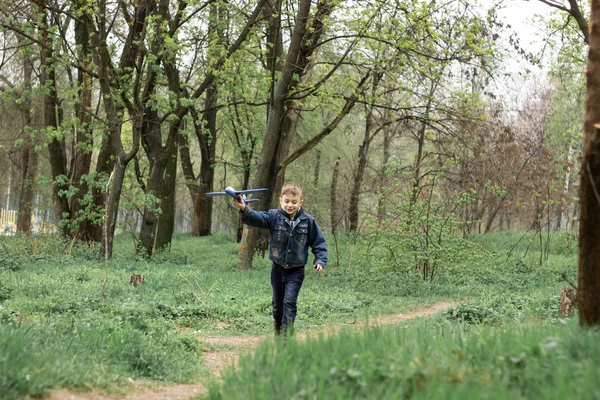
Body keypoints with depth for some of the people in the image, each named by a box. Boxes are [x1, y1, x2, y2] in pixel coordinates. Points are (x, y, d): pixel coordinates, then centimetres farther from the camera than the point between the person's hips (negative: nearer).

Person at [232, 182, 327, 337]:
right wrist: (244, 209, -44)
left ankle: (286, 335, -17)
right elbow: (256, 218, -23)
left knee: (289, 302, -17)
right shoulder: (274, 217, -6)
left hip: (296, 271, -2)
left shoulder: (308, 221, -5)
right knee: (277, 303, 15)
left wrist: (320, 261, -9)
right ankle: (278, 331, 37)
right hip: (278, 269, 2)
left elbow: (318, 242, 3)